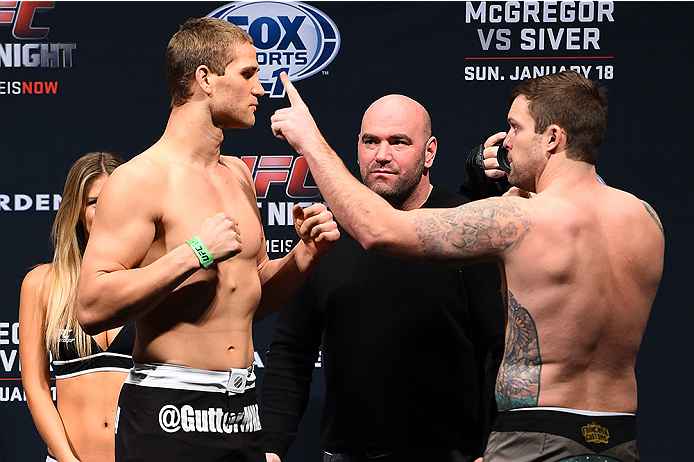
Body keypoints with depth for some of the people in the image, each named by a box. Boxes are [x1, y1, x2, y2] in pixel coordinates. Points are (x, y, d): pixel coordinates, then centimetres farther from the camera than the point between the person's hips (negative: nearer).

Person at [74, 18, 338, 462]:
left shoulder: (238, 175, 14)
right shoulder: (141, 180, -11)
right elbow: (92, 307, -20)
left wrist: (306, 253, 6)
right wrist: (195, 253, -20)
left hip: (242, 409, 7)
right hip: (170, 414, -7)